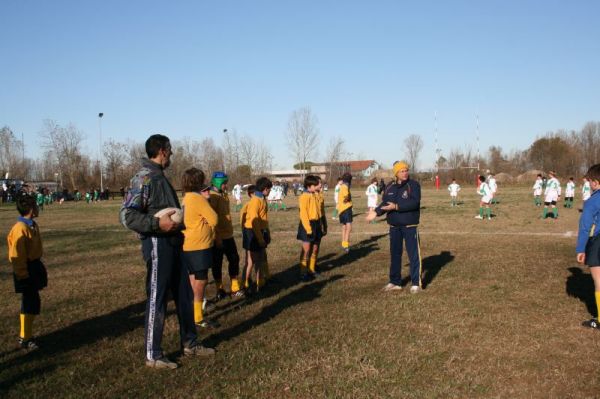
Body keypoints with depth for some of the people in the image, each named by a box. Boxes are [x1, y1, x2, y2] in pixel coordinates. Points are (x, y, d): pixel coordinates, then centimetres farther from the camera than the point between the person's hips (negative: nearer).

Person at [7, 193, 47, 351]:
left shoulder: (32, 225, 8)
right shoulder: (20, 229, -21)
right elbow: (17, 256, -19)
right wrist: (23, 276, -18)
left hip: (34, 266, 9)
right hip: (26, 269, -9)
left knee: (30, 303, 16)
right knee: (31, 303, -4)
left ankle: (25, 335, 27)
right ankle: (25, 339, 6)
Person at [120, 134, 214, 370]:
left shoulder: (160, 177, 15)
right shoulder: (144, 178, -14)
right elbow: (126, 215, -21)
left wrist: (176, 226, 12)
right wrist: (158, 224, -25)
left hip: (172, 244, 9)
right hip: (157, 245, -9)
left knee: (184, 295, 16)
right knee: (157, 300, 0)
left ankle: (189, 344, 30)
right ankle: (153, 356, 13)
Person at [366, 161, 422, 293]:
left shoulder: (414, 185, -8)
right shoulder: (390, 187, 9)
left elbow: (414, 203, -21)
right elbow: (385, 203, 11)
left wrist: (396, 207, -25)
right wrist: (376, 212, -5)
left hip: (410, 226, -5)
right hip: (394, 226, 5)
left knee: (413, 254, -3)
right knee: (395, 254, 12)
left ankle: (416, 283, 6)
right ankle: (395, 282, 24)